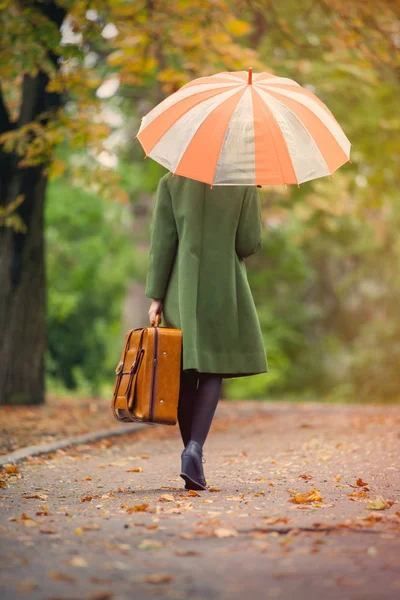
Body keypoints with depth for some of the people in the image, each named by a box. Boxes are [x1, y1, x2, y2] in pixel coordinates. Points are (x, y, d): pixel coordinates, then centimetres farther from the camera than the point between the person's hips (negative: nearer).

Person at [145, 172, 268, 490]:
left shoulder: (171, 182, 0)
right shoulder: (244, 183, -2)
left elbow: (162, 242, -3)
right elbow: (250, 243, -5)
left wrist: (156, 296, 0)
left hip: (182, 291, 1)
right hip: (225, 290, -1)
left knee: (184, 373, 10)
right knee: (213, 372, 1)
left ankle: (193, 450, 13)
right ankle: (194, 447, -17)